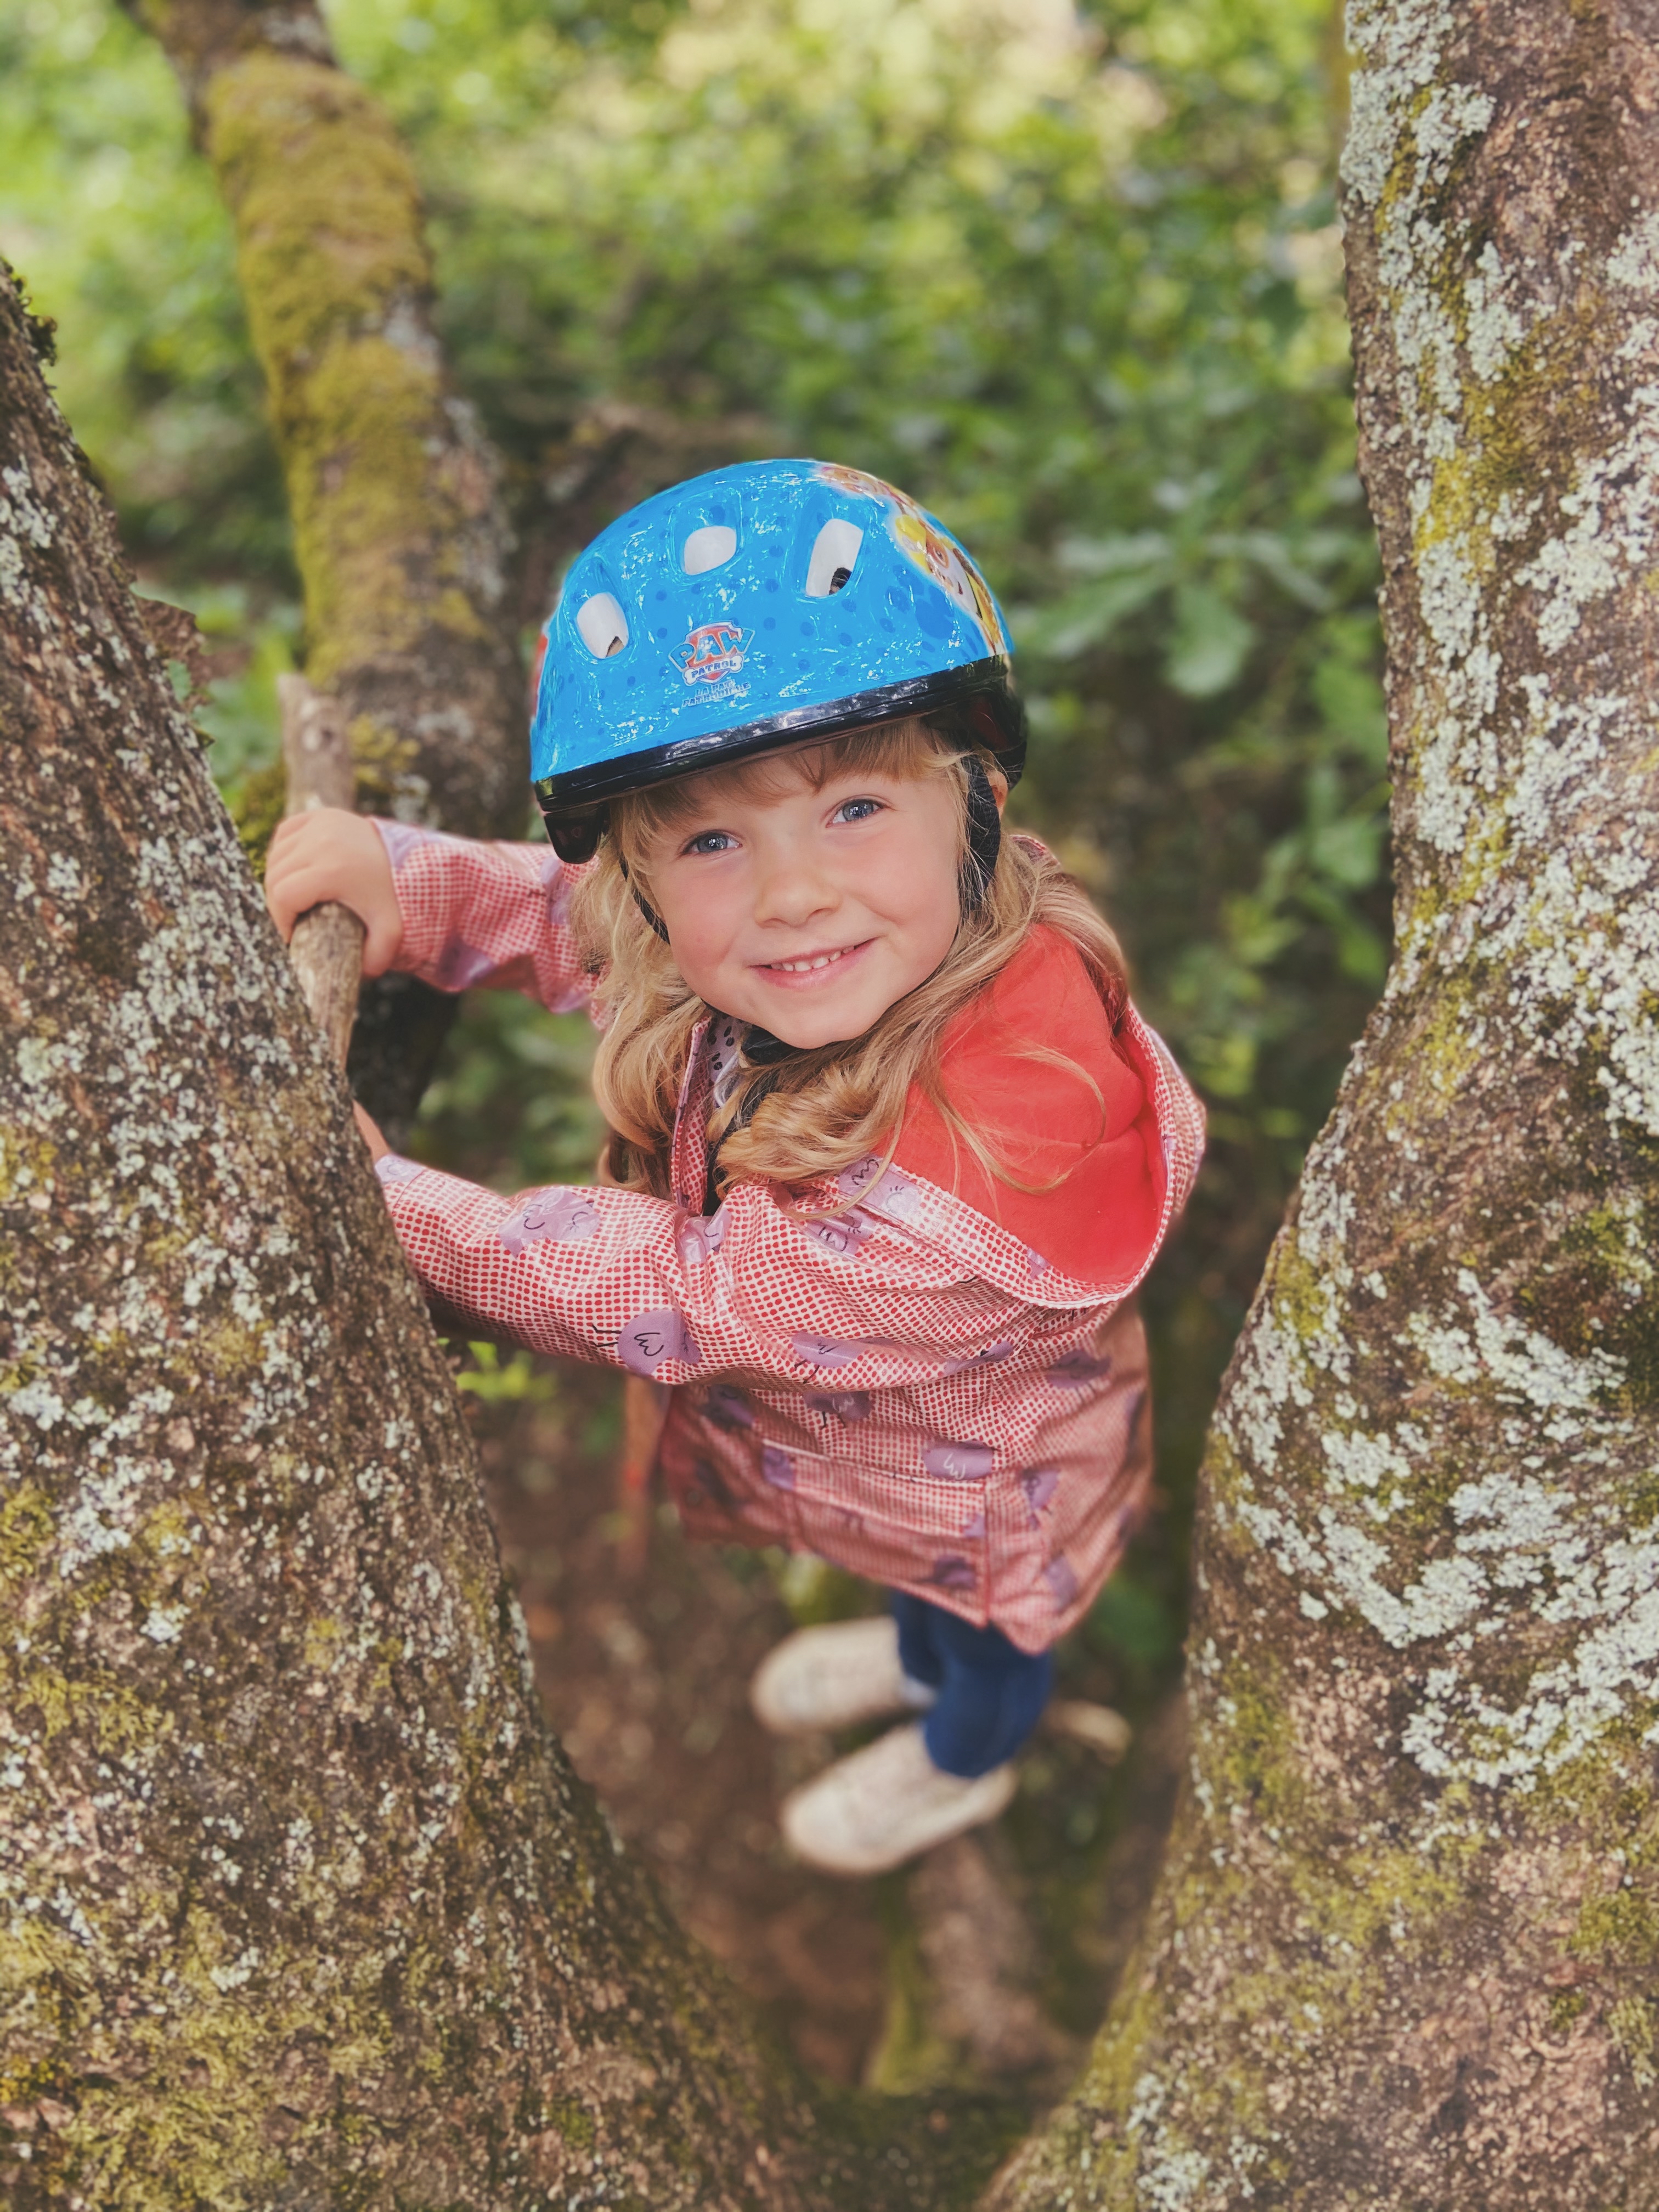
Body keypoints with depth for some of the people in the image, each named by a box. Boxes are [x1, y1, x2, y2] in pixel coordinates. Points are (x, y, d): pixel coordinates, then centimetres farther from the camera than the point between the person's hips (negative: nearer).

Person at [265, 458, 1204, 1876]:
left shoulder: (997, 1146, -50)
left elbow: (696, 1294, -39)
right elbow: (576, 922, -6)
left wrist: (393, 1208, -33)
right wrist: (401, 878, -26)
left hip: (994, 1491, -5)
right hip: (858, 1428, 6)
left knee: (992, 1634, 32)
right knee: (921, 1565, 40)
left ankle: (964, 1761, 65)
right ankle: (921, 1654, 73)